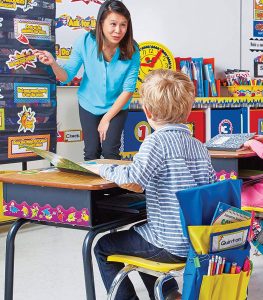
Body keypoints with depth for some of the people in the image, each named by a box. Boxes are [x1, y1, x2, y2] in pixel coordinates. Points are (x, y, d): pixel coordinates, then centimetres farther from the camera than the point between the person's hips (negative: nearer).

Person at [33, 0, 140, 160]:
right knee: (91, 153, 4)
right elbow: (67, 76, -13)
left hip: (117, 107, -1)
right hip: (89, 105, 1)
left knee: (109, 151, -8)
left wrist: (106, 118, -13)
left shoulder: (132, 50, -23)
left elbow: (128, 90, -16)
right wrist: (53, 63, -34)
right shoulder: (86, 41, -20)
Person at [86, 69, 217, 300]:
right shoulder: (200, 146, 5)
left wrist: (103, 169, -13)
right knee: (136, 232, 33)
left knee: (103, 247, 11)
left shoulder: (157, 140, -17)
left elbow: (133, 179, -31)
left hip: (171, 246, -8)